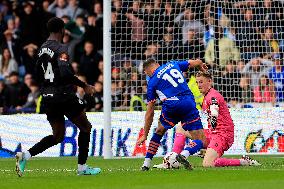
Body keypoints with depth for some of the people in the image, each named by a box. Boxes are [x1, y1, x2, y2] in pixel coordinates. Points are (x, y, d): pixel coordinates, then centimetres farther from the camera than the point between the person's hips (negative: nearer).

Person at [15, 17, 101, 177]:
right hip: (65, 96, -8)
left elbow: (38, 76, 17)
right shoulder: (61, 49, -14)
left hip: (48, 98, 8)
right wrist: (84, 86, -18)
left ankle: (26, 155, -3)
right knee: (86, 128, 10)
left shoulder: (42, 49, 11)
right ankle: (82, 167, 11)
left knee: (57, 136, 15)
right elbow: (65, 73, -26)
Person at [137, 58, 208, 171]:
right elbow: (197, 62, 26)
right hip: (189, 104, 0)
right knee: (201, 142, 3)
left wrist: (145, 135, 25)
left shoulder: (152, 82, 15)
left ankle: (146, 164, 24)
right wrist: (201, 66, 52)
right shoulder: (172, 64, 20)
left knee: (159, 132, 29)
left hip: (170, 106, 0)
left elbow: (150, 112, 17)